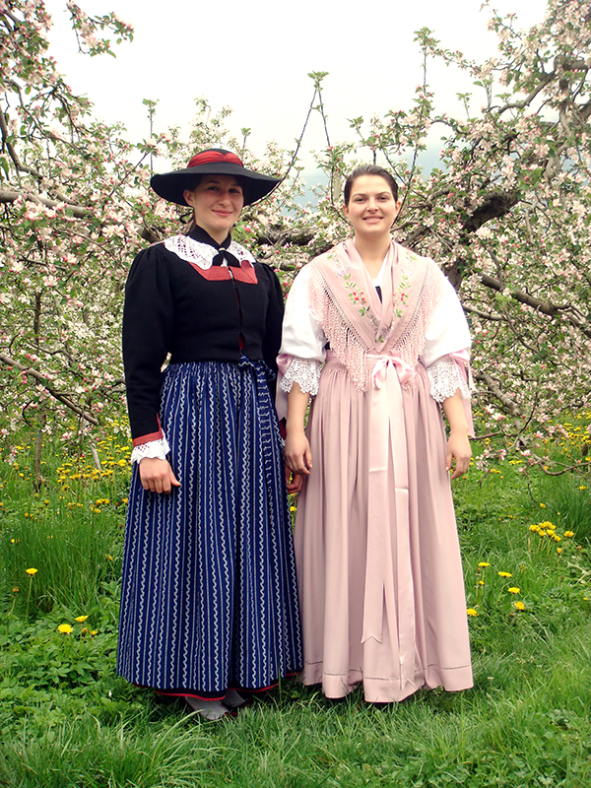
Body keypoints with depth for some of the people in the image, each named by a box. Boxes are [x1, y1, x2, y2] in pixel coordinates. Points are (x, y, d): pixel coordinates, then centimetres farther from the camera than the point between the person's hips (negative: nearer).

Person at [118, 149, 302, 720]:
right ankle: (193, 679, 16)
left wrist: (282, 435, 13)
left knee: (251, 544, 9)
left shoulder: (260, 273, 14)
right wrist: (149, 446, -13)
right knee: (192, 541, 1)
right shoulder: (160, 262, -2)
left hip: (254, 416, 5)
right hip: (189, 413, -5)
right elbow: (140, 362, -7)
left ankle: (239, 669, 23)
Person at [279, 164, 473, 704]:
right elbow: (301, 357, 2)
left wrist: (460, 430, -2)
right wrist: (295, 430, -6)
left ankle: (405, 659, 17)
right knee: (344, 534, 2)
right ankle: (345, 661, 14)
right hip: (343, 417, -1)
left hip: (409, 419, 1)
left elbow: (447, 357, 6)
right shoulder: (320, 274, 6)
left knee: (408, 532, 4)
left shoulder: (425, 276, 10)